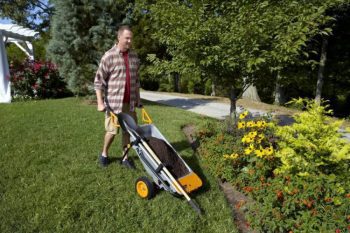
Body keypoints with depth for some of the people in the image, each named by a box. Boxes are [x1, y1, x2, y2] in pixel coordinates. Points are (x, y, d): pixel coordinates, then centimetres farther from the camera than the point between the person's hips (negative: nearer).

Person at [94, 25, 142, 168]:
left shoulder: (134, 57, 8)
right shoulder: (109, 56, -8)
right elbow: (99, 81, -8)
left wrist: (138, 99, 15)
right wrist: (100, 102, -13)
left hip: (130, 102, 5)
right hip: (113, 101, -4)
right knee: (112, 130, 3)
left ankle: (125, 157, 23)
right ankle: (104, 154, 28)